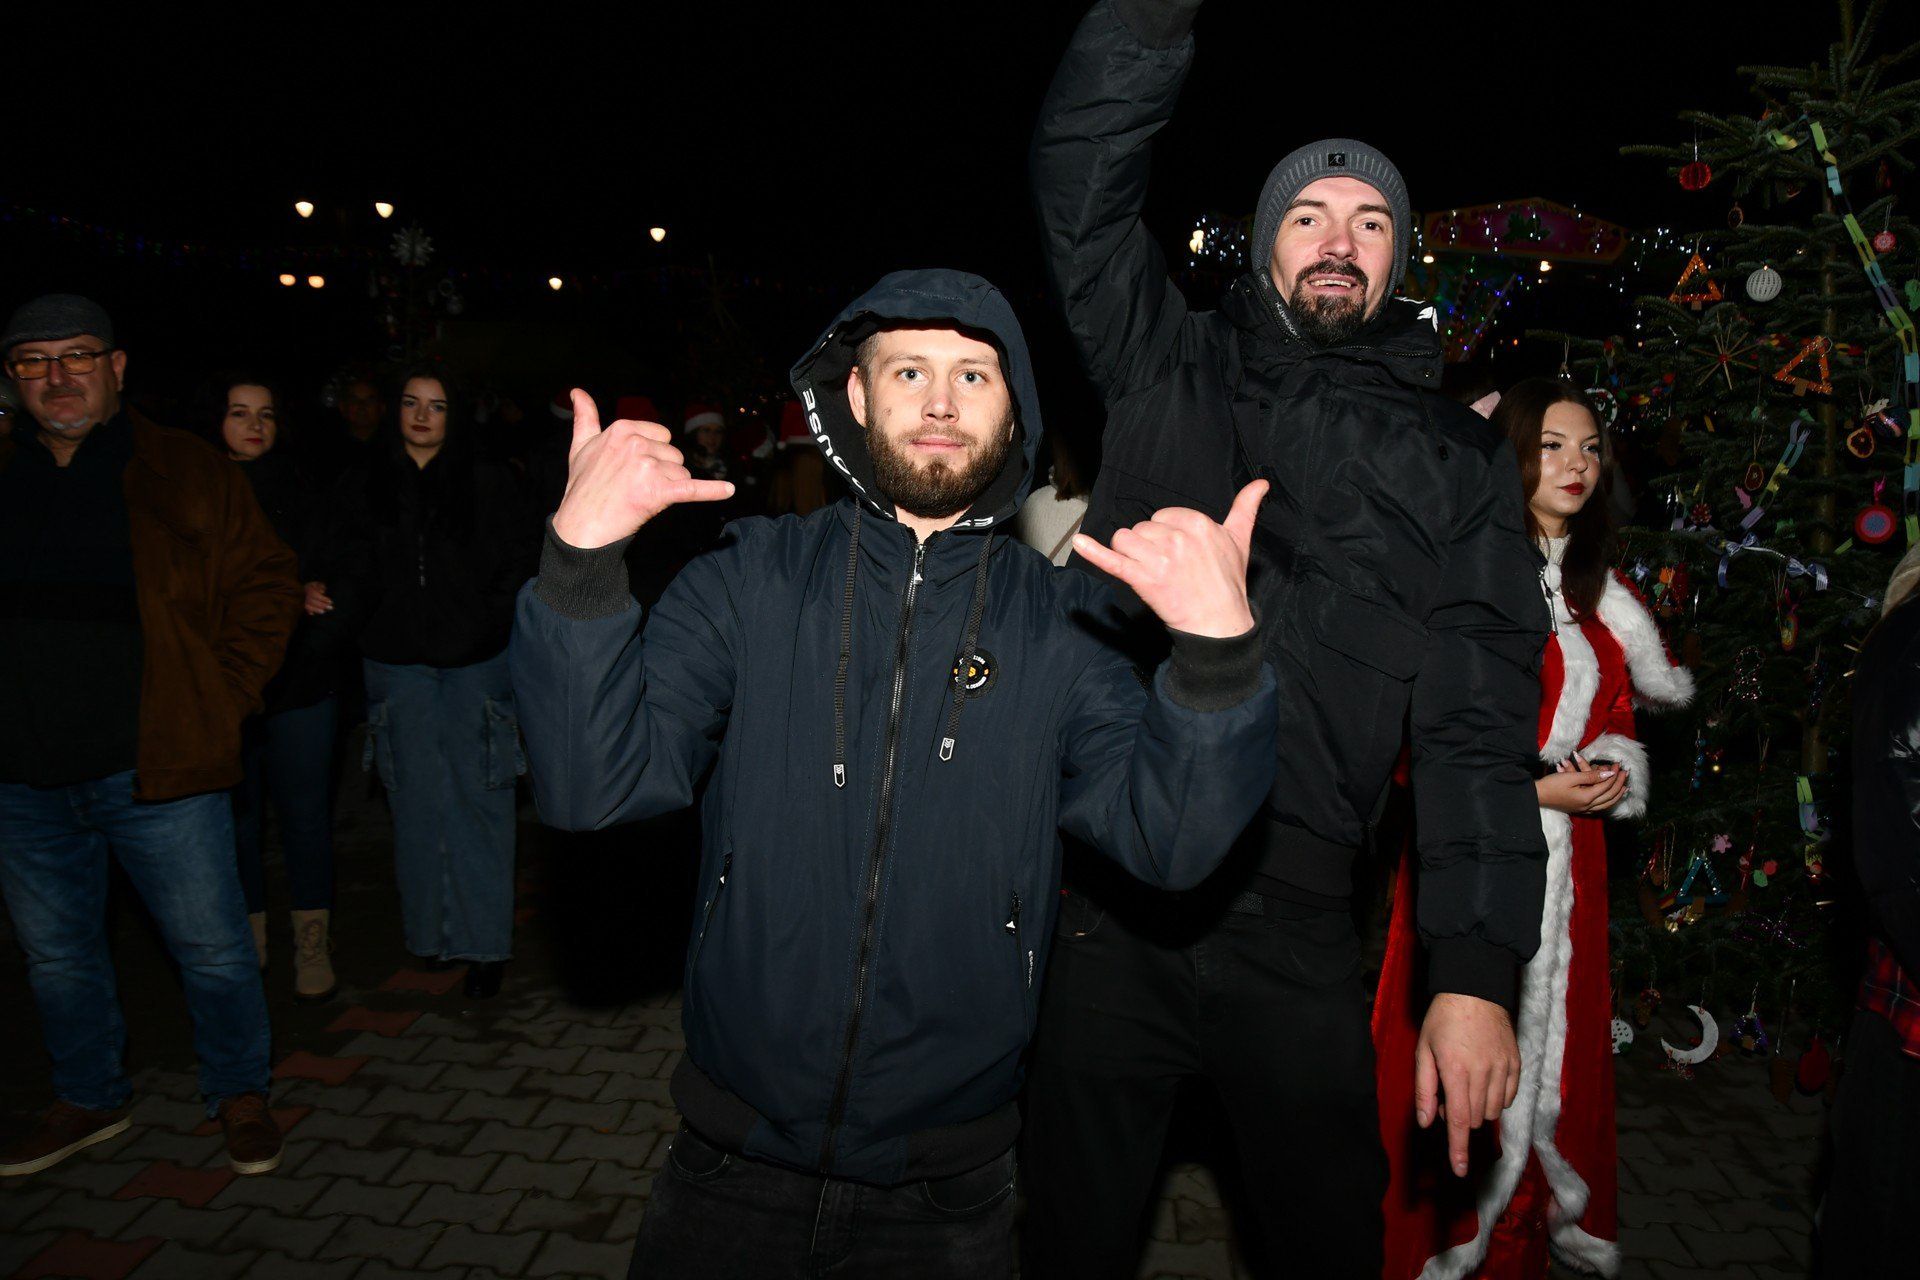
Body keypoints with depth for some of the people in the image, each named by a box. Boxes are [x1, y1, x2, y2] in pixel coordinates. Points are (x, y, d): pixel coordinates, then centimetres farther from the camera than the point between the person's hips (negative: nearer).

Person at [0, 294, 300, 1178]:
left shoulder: (186, 474, -3)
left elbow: (265, 590, -1)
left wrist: (220, 699, -8)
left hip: (156, 771, -4)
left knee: (212, 949, 5)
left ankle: (239, 1092, 26)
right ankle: (88, 1099, 40)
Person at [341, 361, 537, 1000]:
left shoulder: (488, 483, 1)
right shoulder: (370, 486, 6)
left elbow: (521, 560, 2)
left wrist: (489, 622, -5)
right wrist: (379, 624, 2)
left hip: (475, 662, -2)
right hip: (398, 665, 2)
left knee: (477, 799, -1)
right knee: (418, 800, 7)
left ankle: (484, 942, 7)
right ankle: (431, 930, 20)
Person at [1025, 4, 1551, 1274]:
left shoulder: (1457, 456, 8)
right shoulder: (1170, 370, 11)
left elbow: (1479, 722, 1)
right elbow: (1081, 170, 4)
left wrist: (1479, 972, -6)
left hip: (1293, 918, 0)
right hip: (1101, 892, 1)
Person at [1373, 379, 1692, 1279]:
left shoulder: (1597, 587, 12)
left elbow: (1616, 708, 18)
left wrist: (1612, 770, -2)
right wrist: (1535, 785, -15)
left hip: (1570, 848, 6)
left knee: (1561, 1037, 14)